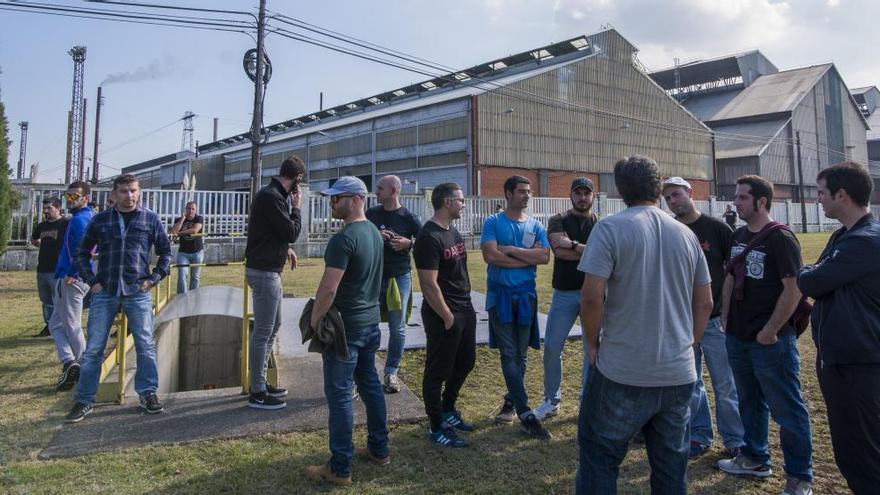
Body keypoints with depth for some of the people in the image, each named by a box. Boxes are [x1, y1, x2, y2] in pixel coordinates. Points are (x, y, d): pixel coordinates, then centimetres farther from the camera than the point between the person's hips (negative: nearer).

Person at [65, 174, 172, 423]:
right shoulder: (100, 220, 7)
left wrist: (153, 279, 0)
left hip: (138, 293, -1)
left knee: (145, 345, 1)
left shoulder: (151, 219, 4)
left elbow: (165, 252, 10)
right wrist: (92, 281, 3)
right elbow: (82, 253, 14)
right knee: (93, 348, 3)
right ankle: (84, 400, 14)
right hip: (104, 293, 1)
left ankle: (147, 393, 15)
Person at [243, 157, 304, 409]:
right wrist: (296, 208, -5)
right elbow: (292, 232, -18)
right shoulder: (271, 197, -19)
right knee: (263, 331, -3)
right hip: (264, 272, -11)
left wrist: (286, 248, 8)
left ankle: (260, 382, 29)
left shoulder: (274, 194, 13)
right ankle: (257, 393, 7)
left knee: (273, 326, 19)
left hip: (269, 270, 11)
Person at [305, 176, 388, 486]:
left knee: (339, 394, 0)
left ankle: (340, 469, 8)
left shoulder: (344, 238, -20)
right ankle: (379, 449, 30)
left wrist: (314, 321, -12)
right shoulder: (374, 232, 8)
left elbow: (328, 289, -23)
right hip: (371, 321, 9)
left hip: (345, 326, -9)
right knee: (370, 384, 18)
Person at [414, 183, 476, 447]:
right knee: (438, 370, 4)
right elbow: (429, 284, -21)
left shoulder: (453, 232, 11)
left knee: (465, 362, 20)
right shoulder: (429, 237, -18)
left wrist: (465, 306, 14)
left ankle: (448, 411, 39)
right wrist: (447, 316, -17)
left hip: (465, 309, 10)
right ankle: (438, 428, 17)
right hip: (444, 315, -10)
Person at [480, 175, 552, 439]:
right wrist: (528, 258, -9)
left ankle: (511, 402, 25)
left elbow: (545, 256, -8)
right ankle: (526, 415, -3)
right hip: (500, 294, -3)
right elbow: (490, 255, -16)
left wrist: (511, 250, -14)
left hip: (526, 294, 3)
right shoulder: (493, 222, -1)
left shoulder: (536, 226, 8)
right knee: (509, 354, -4)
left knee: (521, 354, 9)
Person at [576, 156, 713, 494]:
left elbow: (592, 296, -17)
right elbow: (704, 303, 11)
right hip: (679, 374, 5)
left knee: (598, 458, 10)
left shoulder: (610, 228, -9)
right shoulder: (686, 234, 7)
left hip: (623, 374, -5)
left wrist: (593, 343, -2)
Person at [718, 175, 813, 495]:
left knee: (787, 409, 3)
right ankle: (755, 459, 35)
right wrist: (726, 316, 10)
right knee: (750, 401, 19)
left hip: (771, 340, -7)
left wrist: (771, 331, -16)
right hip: (738, 337, 8)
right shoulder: (738, 236, 8)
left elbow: (794, 289, -17)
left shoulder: (780, 239, -14)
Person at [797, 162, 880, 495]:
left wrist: (802, 274, 1)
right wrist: (814, 279, -6)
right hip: (837, 356, 10)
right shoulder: (844, 237, 12)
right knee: (847, 447, 20)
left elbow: (809, 282, -19)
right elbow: (823, 285, 14)